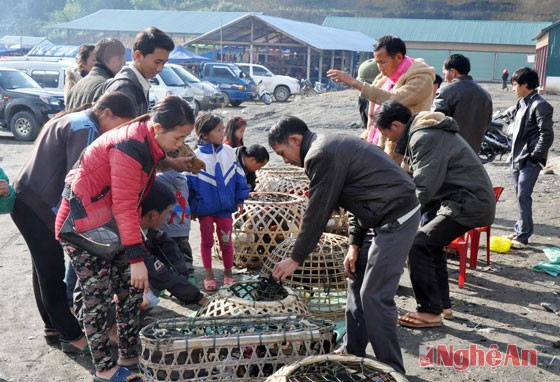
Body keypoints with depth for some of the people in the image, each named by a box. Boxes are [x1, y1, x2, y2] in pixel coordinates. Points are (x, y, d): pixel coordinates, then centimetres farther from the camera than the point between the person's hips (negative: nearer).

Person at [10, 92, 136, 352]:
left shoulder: (74, 121, 15)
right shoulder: (86, 129, -16)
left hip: (29, 200, 10)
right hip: (38, 207, -10)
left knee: (45, 269, 17)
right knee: (55, 272, -3)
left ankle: (53, 327, 28)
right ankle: (72, 336, 5)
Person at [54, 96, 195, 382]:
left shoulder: (148, 143, 2)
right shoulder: (130, 147, -27)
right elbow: (124, 206, -27)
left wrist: (138, 241, 14)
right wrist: (136, 257, -26)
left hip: (110, 223, 9)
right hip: (82, 227, -9)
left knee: (132, 288, 7)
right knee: (99, 296, -2)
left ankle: (130, 357, 19)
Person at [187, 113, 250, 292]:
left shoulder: (228, 152, -4)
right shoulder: (196, 157, -13)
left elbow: (239, 176, 4)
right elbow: (189, 183, -7)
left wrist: (240, 198, 5)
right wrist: (191, 208, -4)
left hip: (225, 207, 2)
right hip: (204, 208, -2)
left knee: (226, 241, 11)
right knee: (207, 241, 13)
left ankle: (228, 273, 28)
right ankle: (208, 275, 25)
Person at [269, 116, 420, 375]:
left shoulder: (320, 155, -16)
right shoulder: (331, 147, 16)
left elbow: (317, 213, -13)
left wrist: (296, 259, -3)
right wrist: (355, 243, 12)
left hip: (396, 218, -10)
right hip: (389, 215, 10)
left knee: (375, 296, -7)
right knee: (357, 285, 15)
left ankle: (391, 371, 4)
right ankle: (353, 358, 25)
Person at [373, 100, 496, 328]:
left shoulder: (424, 138, -17)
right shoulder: (429, 131, 16)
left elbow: (424, 188, -24)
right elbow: (425, 179, 19)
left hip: (469, 203, -11)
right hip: (475, 199, 11)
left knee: (417, 245, -14)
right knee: (431, 243, 21)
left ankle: (430, 312, -6)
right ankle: (442, 304, 28)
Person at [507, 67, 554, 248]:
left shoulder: (540, 105, -13)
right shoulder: (521, 103, 13)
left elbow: (547, 135, -17)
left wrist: (534, 157, -17)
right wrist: (514, 154, 15)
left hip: (529, 160, -8)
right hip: (517, 158, 8)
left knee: (523, 196, -9)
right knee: (520, 196, 14)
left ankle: (523, 236, -2)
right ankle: (519, 230, 23)